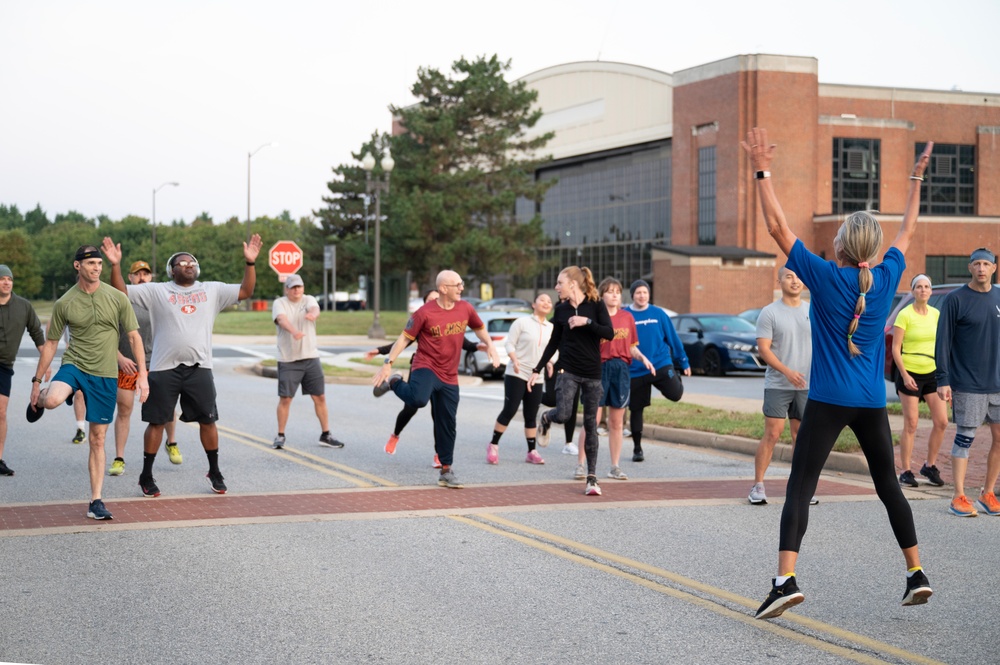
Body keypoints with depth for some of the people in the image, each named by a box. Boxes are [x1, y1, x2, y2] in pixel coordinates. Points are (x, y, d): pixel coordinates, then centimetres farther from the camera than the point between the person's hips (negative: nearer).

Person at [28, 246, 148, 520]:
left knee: (97, 439, 3)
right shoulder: (64, 303, -1)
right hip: (74, 365, -1)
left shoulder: (117, 299, -1)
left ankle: (96, 501, 11)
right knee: (53, 400, -34)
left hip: (105, 375, 1)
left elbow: (134, 337, 3)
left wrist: (142, 376, -5)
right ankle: (40, 399, 5)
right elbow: (50, 343, 7)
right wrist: (37, 381, 7)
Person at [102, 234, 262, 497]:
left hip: (199, 368, 2)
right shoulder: (156, 291, 3)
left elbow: (245, 291, 5)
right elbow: (121, 292, 0)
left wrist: (249, 262, -7)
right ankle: (146, 476, 15)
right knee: (156, 422, 4)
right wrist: (116, 265, -14)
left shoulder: (212, 290, 9)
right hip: (164, 369, -2)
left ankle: (215, 472, 22)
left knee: (208, 420, 6)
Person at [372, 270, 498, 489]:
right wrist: (388, 363, -10)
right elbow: (404, 338, -6)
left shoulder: (465, 309, 2)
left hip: (449, 376, 5)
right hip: (425, 366, -5)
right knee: (418, 399, -35)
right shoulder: (425, 313, -12)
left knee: (447, 425, 7)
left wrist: (490, 346, 4)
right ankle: (394, 383, -2)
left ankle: (446, 471, 19)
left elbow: (479, 329, 21)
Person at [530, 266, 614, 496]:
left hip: (592, 373, -1)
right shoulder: (561, 309, 5)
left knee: (590, 424, 2)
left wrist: (587, 321, -23)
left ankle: (592, 477, 9)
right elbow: (554, 342, 12)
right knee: (563, 414, -20)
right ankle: (546, 419, 17)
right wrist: (537, 370, 12)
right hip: (568, 370, 1)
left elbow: (609, 333, -12)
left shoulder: (596, 305, -3)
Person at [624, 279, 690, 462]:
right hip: (635, 371, 0)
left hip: (661, 365, 0)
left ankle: (676, 381, 16)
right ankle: (637, 448, 23)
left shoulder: (658, 314, 3)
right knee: (636, 409, 6)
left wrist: (684, 362, 8)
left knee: (675, 394, -21)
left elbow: (673, 338, 8)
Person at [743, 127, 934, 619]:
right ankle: (916, 574, 19)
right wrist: (916, 179, 31)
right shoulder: (886, 279, 2)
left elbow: (777, 226, -7)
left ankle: (786, 580, -19)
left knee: (799, 487, -7)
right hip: (872, 403, 4)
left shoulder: (826, 277, -9)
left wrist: (762, 172, -3)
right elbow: (908, 231, 20)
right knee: (888, 485, 16)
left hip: (827, 401, -4)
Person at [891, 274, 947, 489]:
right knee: (911, 425, -4)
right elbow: (895, 349, -9)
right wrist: (904, 375, -16)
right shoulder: (904, 315, -8)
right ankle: (905, 471, 6)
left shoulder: (935, 314, 7)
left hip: (932, 373, 5)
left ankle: (930, 466, 17)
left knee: (941, 422, 0)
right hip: (910, 374, -5)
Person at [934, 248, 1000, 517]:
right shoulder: (955, 300, -5)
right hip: (968, 385, -5)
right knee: (964, 439, -2)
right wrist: (942, 380, -12)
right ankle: (959, 498, 6)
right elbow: (943, 342, -7)